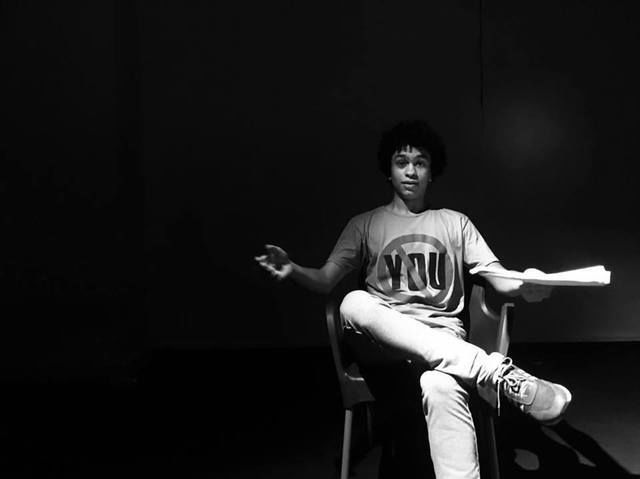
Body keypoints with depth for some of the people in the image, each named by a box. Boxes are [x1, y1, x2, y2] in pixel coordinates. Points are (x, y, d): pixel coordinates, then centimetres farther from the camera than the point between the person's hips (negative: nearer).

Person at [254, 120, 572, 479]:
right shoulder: (365, 224, 15)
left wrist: (528, 286, -18)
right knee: (354, 303, -36)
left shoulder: (455, 223, 16)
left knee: (440, 387, -38)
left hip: (444, 336, -1)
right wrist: (292, 270, -19)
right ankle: (500, 374, -35)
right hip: (384, 338, 1)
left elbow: (500, 279, 7)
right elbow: (325, 281, 4)